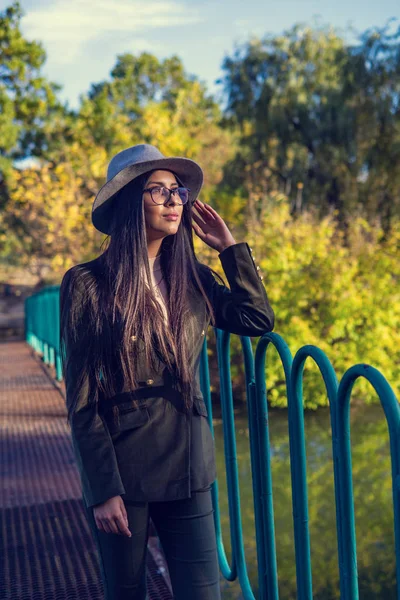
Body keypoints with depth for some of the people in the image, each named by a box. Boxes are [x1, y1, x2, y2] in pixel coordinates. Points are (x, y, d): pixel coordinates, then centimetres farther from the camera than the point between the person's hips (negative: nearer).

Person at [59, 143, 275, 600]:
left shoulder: (193, 278, 6)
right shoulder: (87, 283, -8)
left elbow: (258, 320, -3)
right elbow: (81, 397, -9)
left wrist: (228, 246, 2)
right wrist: (103, 489, -13)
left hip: (186, 461, 3)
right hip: (119, 466, -3)